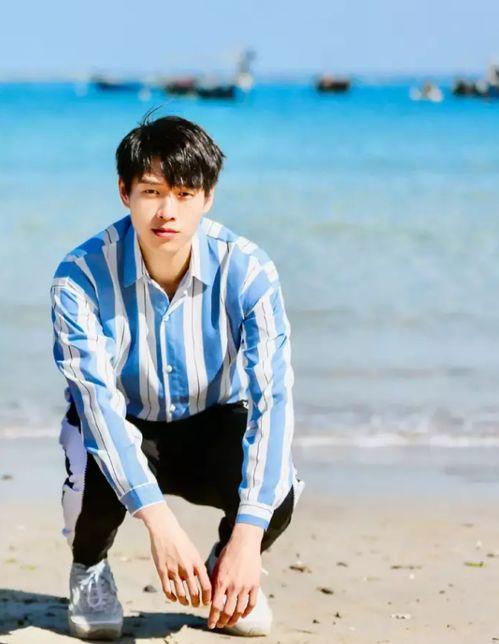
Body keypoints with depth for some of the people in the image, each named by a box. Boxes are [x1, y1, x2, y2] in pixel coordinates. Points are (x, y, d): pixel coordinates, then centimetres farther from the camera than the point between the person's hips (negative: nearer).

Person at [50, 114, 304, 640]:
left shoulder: (247, 271, -24)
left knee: (277, 492, -31)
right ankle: (89, 569, 1)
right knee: (95, 463, -35)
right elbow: (96, 399, -33)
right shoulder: (81, 276, -25)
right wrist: (160, 523, -46)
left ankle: (227, 566, 7)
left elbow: (273, 396, -30)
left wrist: (247, 537, -41)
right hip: (120, 428, 0)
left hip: (213, 428, 0)